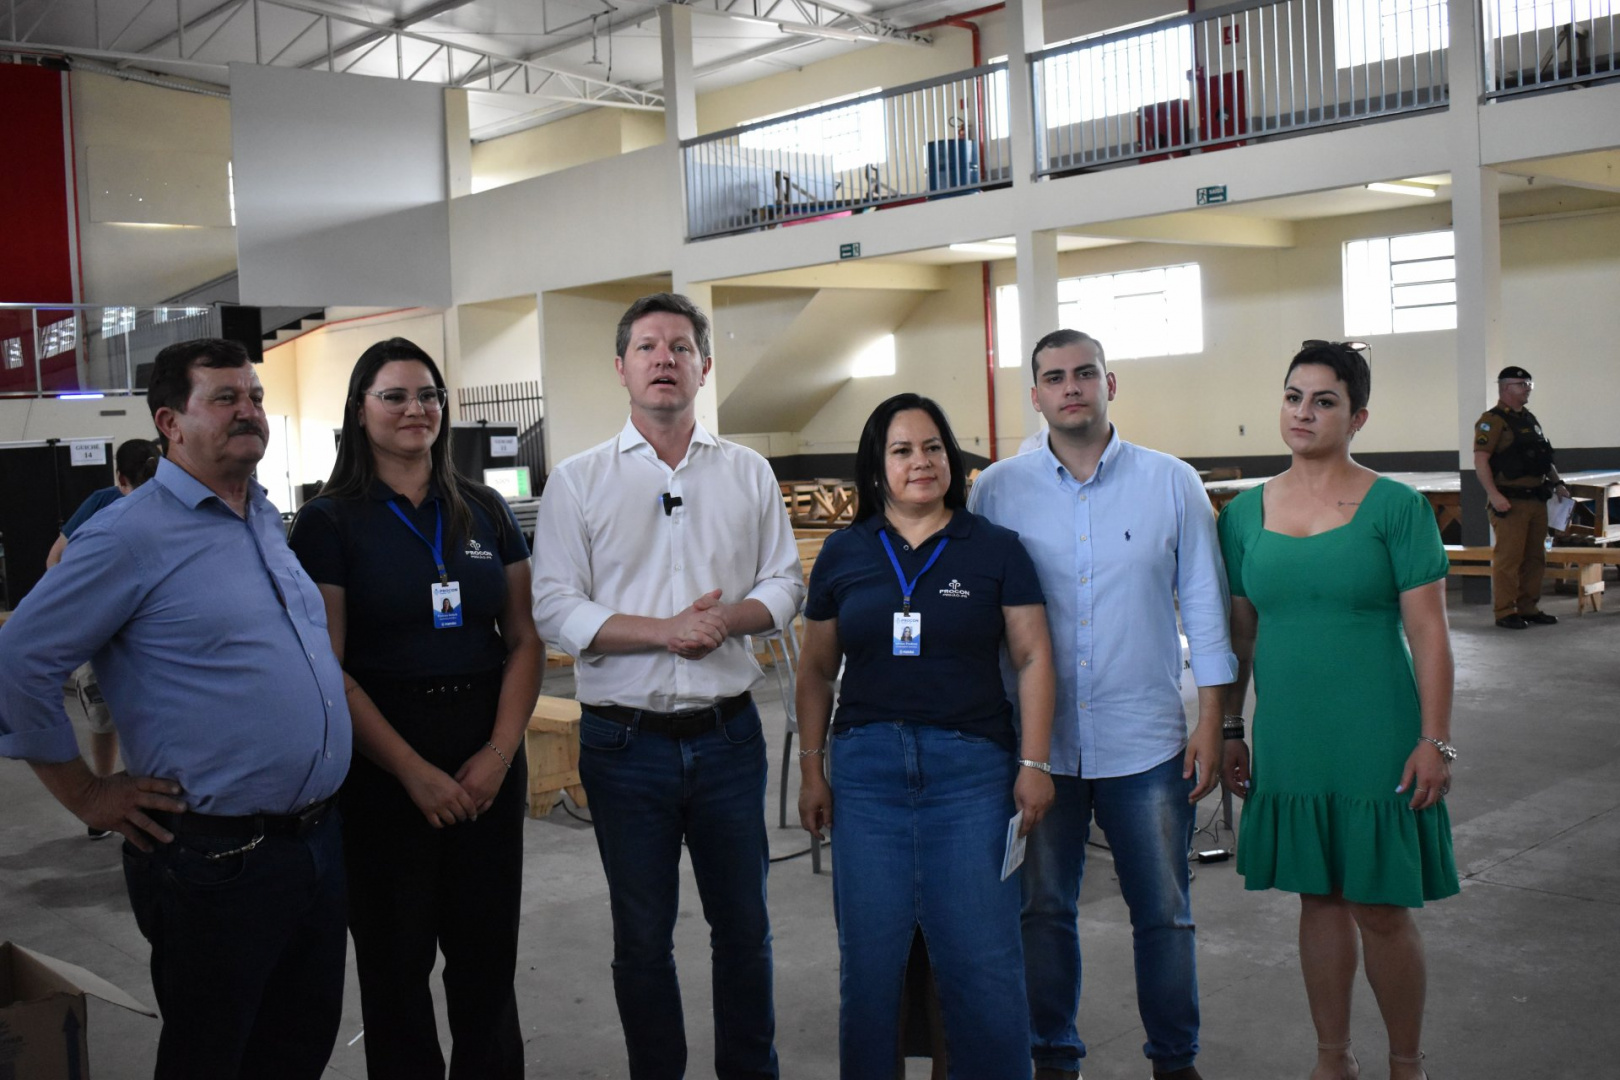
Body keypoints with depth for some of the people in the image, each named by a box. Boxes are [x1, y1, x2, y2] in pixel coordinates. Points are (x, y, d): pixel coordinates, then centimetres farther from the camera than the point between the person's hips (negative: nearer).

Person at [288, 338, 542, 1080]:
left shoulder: (486, 512, 7)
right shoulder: (329, 523, -3)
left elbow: (525, 640, 4)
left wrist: (500, 751, -9)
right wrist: (414, 770, -14)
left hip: (488, 762, 3)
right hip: (382, 767, -3)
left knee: (487, 956, 10)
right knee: (395, 961, 10)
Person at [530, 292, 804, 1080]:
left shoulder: (749, 474, 7)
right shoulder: (577, 481, 0)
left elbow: (784, 584, 7)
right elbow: (556, 610, -7)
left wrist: (729, 617, -14)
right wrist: (664, 631, -18)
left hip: (727, 735, 2)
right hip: (626, 742, -2)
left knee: (743, 926, 13)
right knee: (642, 939, 11)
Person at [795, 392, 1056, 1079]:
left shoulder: (995, 549, 4)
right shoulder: (843, 554, 9)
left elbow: (1033, 659, 3)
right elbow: (817, 670, 13)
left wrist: (1034, 764, -4)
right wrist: (811, 770, 8)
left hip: (972, 768, -1)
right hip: (866, 770, 2)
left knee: (984, 962, -1)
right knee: (869, 959, 8)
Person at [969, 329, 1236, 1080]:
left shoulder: (1172, 483, 1)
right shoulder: (997, 491, 1)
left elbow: (1204, 605, 4)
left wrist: (1211, 723, -1)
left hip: (1147, 740, 0)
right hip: (1036, 743, 1)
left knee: (1163, 912, 9)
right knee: (1043, 908, 11)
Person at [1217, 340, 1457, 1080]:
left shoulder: (1396, 508, -6)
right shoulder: (1245, 514, 4)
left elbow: (1428, 633, -7)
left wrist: (1435, 740, -10)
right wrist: (1228, 730, 10)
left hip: (1376, 741, -3)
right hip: (1289, 741, 3)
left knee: (1382, 906, 4)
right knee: (1318, 898, 14)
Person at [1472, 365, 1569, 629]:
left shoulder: (1530, 419, 19)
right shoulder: (1493, 420, -8)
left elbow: (1545, 457, 27)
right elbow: (1480, 461, -16)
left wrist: (1557, 483, 15)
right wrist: (1493, 494, -24)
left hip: (1536, 500, 8)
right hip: (1510, 502, -8)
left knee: (1535, 558, 11)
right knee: (1508, 559, -6)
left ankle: (1528, 608, 20)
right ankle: (1505, 613, -1)